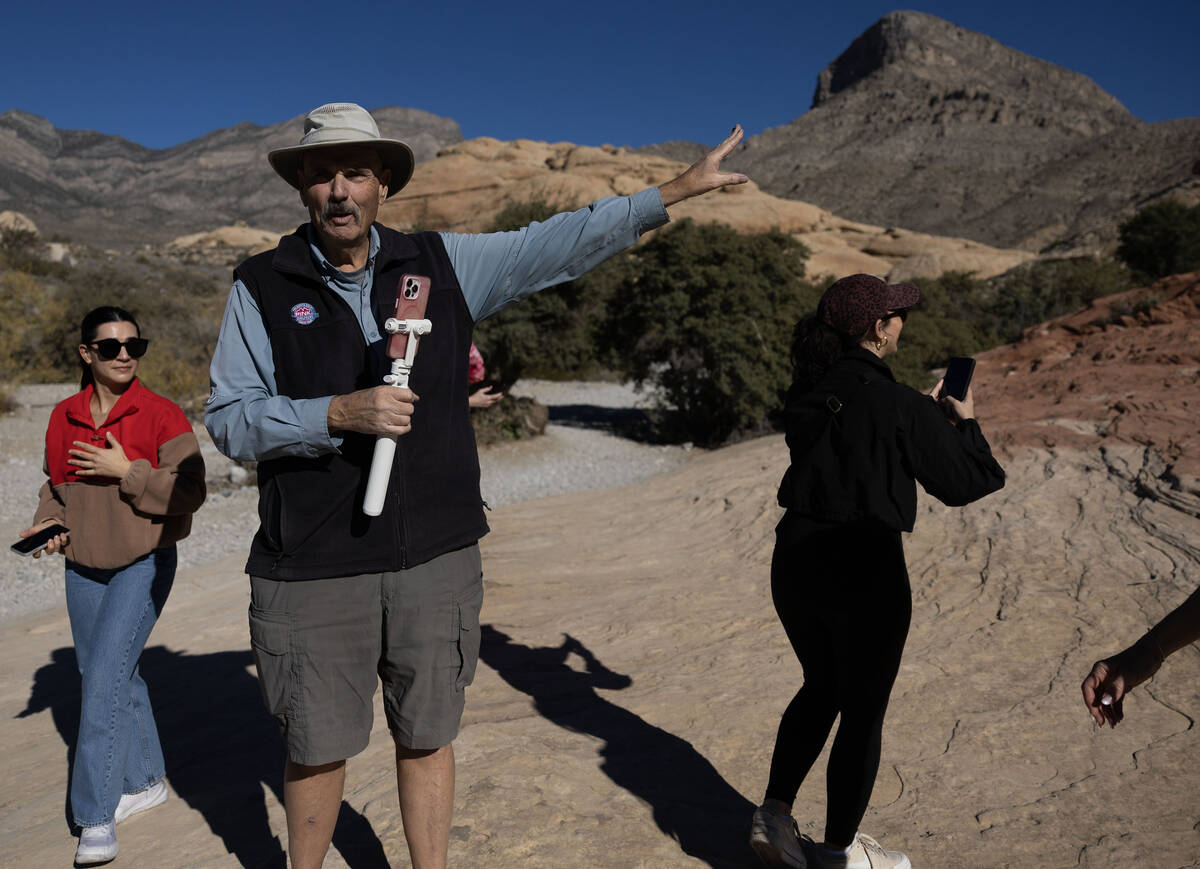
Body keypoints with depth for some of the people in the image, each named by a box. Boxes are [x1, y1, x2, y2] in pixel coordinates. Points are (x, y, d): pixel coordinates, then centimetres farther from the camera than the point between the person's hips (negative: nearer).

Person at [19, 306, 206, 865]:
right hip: (83, 568, 6)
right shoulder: (64, 417, 4)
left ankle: (96, 817, -2)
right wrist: (50, 522, 0)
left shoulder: (162, 415, -11)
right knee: (115, 678, 14)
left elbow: (189, 491, -16)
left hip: (144, 565, -6)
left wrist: (126, 472, -21)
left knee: (105, 676, -12)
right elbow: (56, 485, 18)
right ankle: (146, 782, 32)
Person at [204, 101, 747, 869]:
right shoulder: (262, 286, 0)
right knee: (318, 746, 14)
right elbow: (229, 419, -4)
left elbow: (558, 245, 6)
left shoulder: (440, 264, 5)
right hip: (315, 568, -1)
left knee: (428, 737, 15)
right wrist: (339, 414, -19)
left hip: (435, 556, 2)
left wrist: (676, 191, 6)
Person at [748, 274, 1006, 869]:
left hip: (795, 564, 6)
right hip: (863, 571, -6)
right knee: (863, 710, 12)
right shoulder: (899, 406, -16)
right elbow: (964, 484, -6)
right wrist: (964, 424, 10)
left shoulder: (807, 395, 3)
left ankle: (773, 814, 27)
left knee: (820, 688, 26)